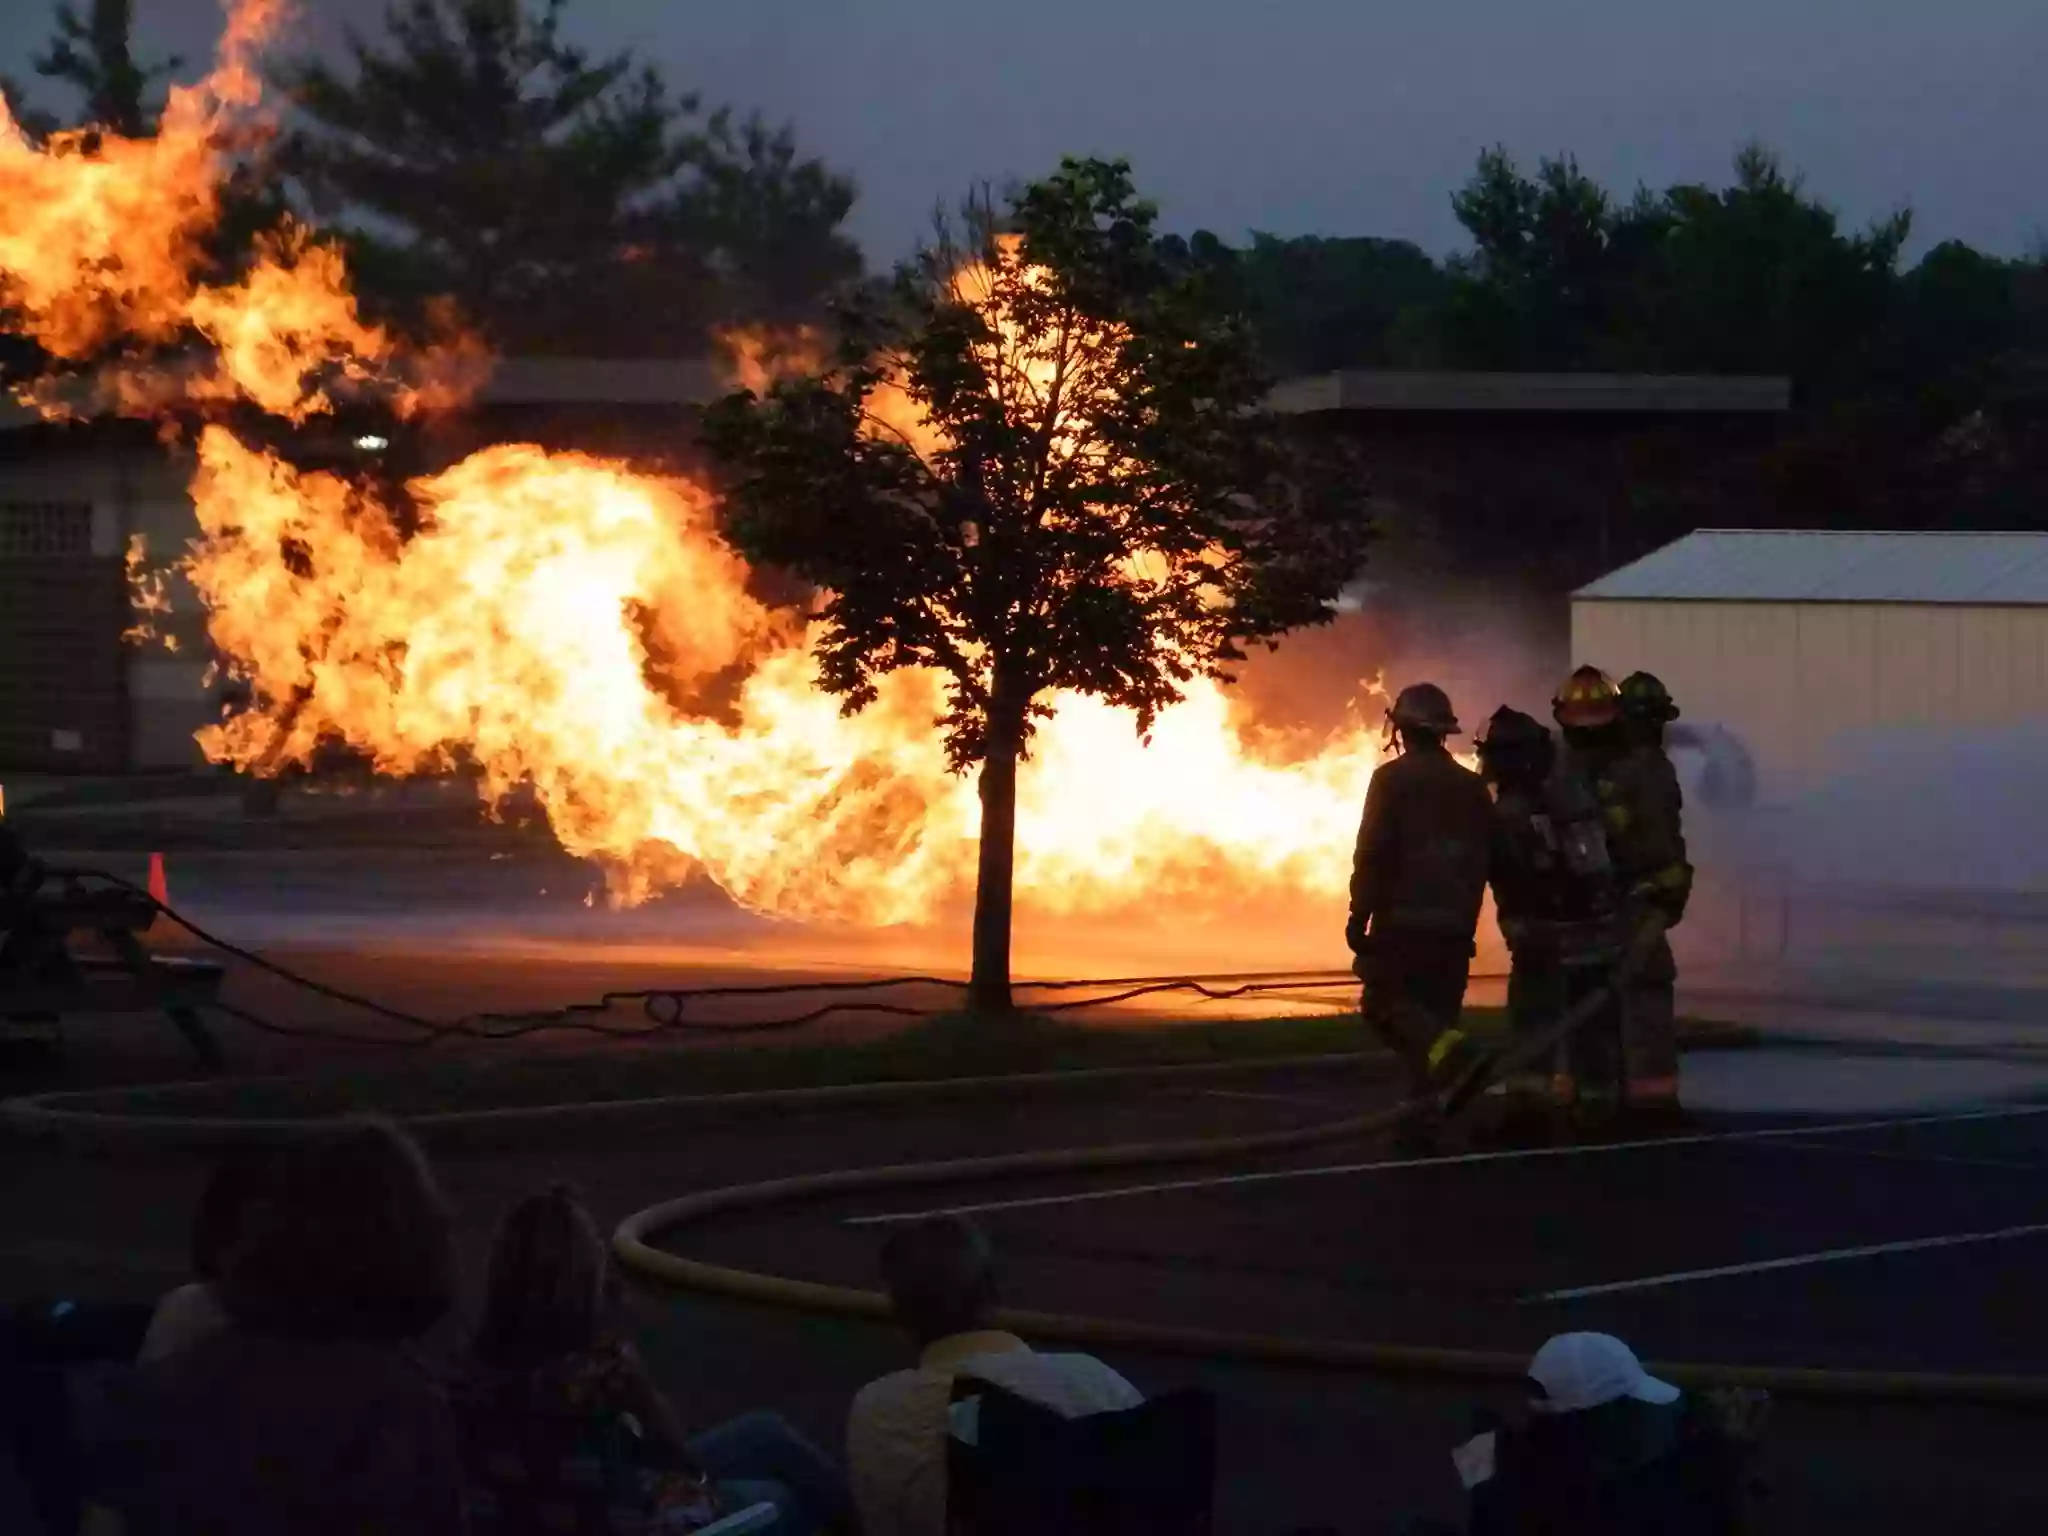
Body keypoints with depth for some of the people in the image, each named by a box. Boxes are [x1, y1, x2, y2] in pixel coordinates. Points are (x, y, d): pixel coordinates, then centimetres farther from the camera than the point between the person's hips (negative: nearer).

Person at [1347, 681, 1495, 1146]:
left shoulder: (1392, 779, -7)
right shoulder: (1473, 787, 12)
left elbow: (1372, 853, -13)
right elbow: (1487, 859, 16)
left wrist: (1359, 916, -10)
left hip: (1402, 920, -5)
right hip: (1455, 926, 6)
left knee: (1385, 1002, 0)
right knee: (1434, 1012, 9)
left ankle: (1444, 1047, -29)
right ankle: (1424, 1116, 7)